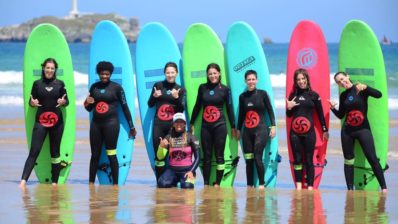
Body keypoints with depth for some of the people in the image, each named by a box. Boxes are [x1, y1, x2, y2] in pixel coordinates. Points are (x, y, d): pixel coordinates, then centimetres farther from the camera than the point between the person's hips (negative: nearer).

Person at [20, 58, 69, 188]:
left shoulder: (60, 84, 5)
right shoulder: (37, 84, 3)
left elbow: (67, 101, 8)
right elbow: (31, 101, 5)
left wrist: (63, 102, -14)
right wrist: (32, 103, -18)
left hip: (57, 121, 1)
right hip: (40, 121, -1)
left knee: (55, 152, 7)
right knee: (34, 151, -11)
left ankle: (55, 181, 15)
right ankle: (23, 180, -17)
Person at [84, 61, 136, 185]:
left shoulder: (116, 87, -2)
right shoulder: (94, 87, 10)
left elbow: (125, 107, 0)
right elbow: (89, 108, 20)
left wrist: (131, 126, -1)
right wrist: (88, 103, -4)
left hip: (111, 123, -4)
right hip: (96, 123, 4)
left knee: (111, 154, -6)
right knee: (95, 154, 6)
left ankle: (115, 184, -4)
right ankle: (91, 182, 10)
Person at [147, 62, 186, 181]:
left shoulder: (181, 89, 5)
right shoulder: (158, 85, 5)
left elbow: (182, 109, -1)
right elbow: (150, 104, 10)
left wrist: (176, 98, -18)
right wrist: (154, 96, -10)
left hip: (173, 125, 0)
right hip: (158, 124, 0)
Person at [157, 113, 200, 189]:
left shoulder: (190, 137, -2)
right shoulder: (169, 137, 4)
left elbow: (197, 158, -1)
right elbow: (160, 157, 1)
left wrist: (191, 171, -13)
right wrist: (161, 147, -19)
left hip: (186, 169, -2)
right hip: (172, 169, 2)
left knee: (186, 186, -31)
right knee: (162, 184, -26)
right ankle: (174, 182, 11)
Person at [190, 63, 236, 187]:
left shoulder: (225, 89, 1)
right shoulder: (202, 88, 6)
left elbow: (229, 109, 5)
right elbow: (197, 106, 14)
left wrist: (233, 127, 6)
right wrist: (192, 123, 15)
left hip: (219, 125, -2)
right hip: (205, 126, 2)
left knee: (219, 155, 0)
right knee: (206, 156, 4)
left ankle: (217, 183, 4)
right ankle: (206, 184, 7)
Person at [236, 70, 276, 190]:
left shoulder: (262, 94, 0)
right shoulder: (242, 96, 9)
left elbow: (270, 110, 2)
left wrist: (273, 126, -3)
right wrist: (238, 129, 19)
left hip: (261, 130, -4)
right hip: (247, 131, 4)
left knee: (257, 158, -13)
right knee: (248, 160, 3)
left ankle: (261, 184, -4)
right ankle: (249, 185, 9)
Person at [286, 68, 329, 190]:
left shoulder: (314, 95, 1)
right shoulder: (293, 95, 8)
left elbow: (320, 114, 5)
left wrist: (325, 130, 7)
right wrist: (288, 108, -6)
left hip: (309, 132, -2)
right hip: (295, 132, 2)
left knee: (309, 160, 0)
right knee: (297, 159, 4)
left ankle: (310, 187, 2)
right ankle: (298, 186, 8)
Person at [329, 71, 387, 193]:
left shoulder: (361, 89, -4)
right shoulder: (343, 95, 9)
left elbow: (378, 95, -18)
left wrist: (365, 87, -31)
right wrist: (333, 108, -3)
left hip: (363, 129, -5)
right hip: (347, 131, 5)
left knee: (372, 158, -10)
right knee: (348, 160, 6)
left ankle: (384, 187, -7)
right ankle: (350, 189, 11)